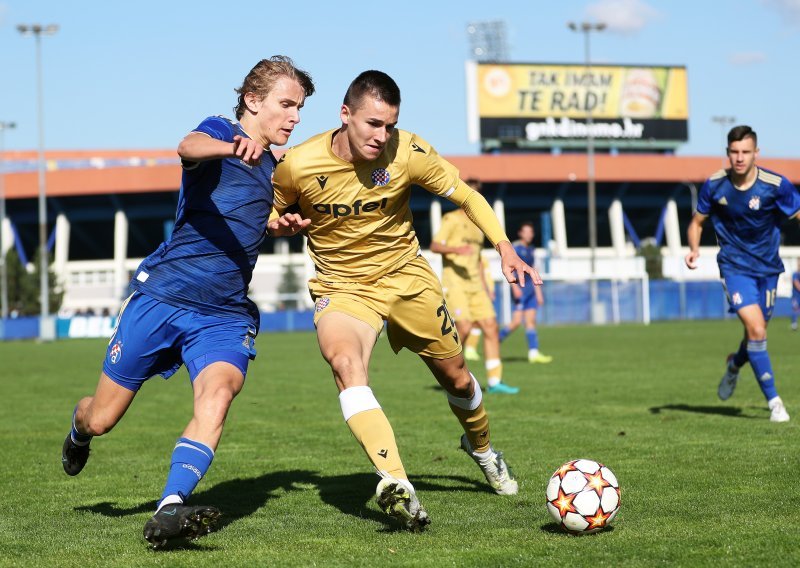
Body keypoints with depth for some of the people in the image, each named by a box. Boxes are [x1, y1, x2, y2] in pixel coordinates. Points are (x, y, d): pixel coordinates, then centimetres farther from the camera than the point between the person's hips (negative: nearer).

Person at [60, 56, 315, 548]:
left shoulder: (275, 170, 16)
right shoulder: (219, 131, -4)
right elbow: (189, 147, -33)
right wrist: (235, 146, -55)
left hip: (226, 317, 4)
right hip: (162, 297, -4)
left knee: (219, 394, -28)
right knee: (101, 419, 6)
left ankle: (169, 512, -40)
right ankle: (78, 428, 44)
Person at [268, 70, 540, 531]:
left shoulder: (408, 153, -17)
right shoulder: (298, 166, -19)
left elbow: (466, 196, -4)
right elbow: (264, 215, 2)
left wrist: (505, 248, -15)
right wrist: (279, 225, -21)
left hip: (406, 274, 2)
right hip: (342, 286, -2)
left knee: (456, 376, 12)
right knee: (345, 364, -33)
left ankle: (480, 446, 48)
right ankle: (397, 484, -46)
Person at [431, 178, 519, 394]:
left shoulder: (478, 225, 21)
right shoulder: (452, 219, 0)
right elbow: (434, 246, -10)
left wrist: (484, 285, 23)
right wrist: (456, 249, -28)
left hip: (475, 284, 7)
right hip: (454, 282, -7)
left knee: (490, 327, -1)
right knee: (464, 327, -18)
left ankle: (494, 381, 2)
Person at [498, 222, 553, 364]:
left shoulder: (530, 249, 17)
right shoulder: (515, 248, -6)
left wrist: (538, 292, 22)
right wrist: (515, 287, -23)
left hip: (530, 288, 8)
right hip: (520, 288, -8)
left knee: (531, 320, 2)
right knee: (517, 320, -12)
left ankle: (534, 353, -2)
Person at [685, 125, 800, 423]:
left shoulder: (776, 185, -16)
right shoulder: (714, 185, -11)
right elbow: (697, 222, 3)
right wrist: (694, 249, -15)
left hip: (767, 267, 1)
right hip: (735, 266, -1)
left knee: (756, 333, 12)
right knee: (756, 330, -18)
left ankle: (735, 364, 49)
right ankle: (773, 401, -7)